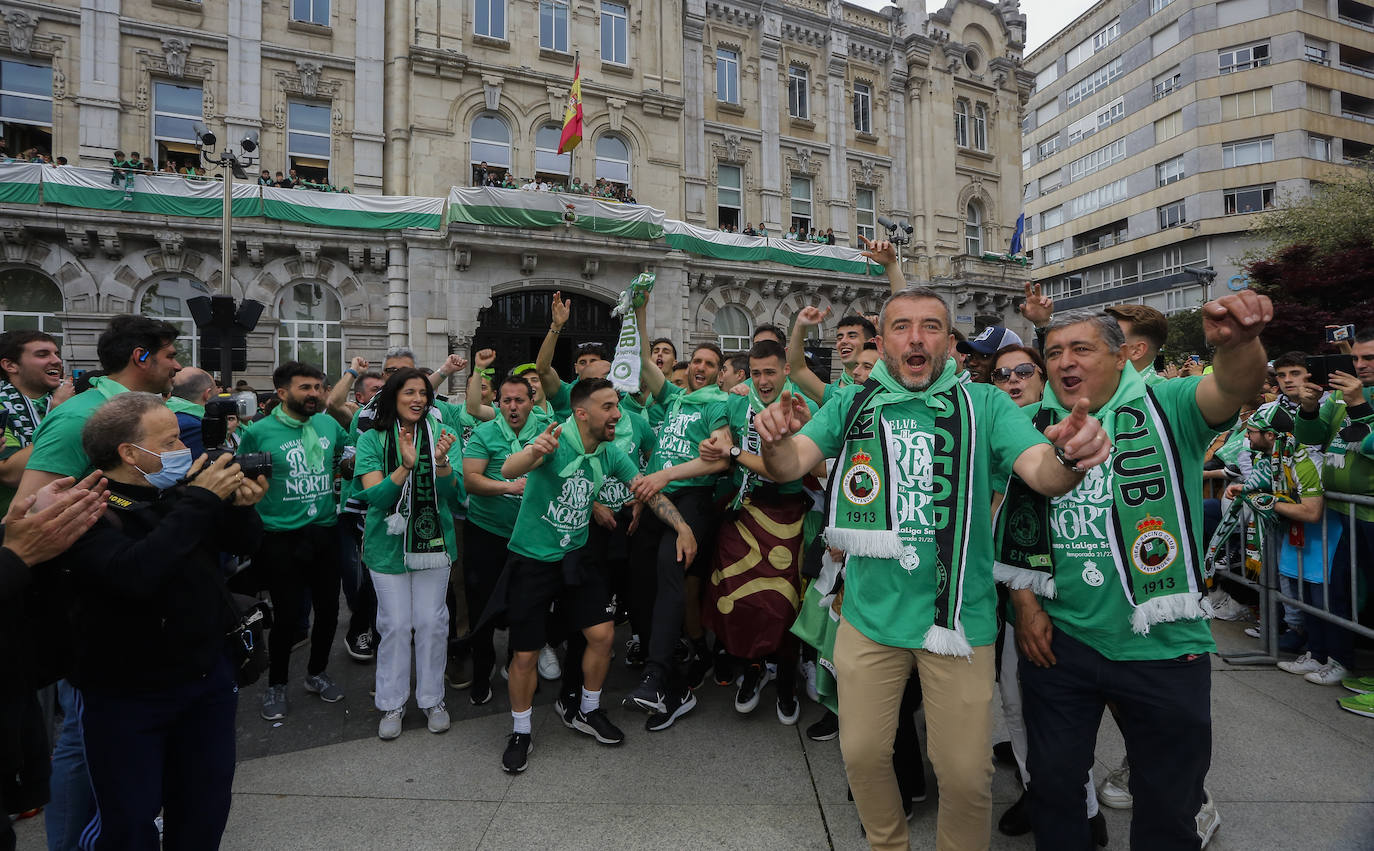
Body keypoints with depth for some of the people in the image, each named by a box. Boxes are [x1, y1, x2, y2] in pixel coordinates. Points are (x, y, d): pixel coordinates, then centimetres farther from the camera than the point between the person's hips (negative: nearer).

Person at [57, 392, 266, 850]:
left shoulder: (178, 488, -1)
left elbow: (244, 543, 4)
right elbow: (136, 573, -37)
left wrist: (240, 505, -17)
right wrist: (199, 501, -30)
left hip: (210, 672, 6)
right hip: (126, 695, -5)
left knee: (206, 810, 20)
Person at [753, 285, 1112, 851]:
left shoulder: (984, 404, -3)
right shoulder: (852, 404, 0)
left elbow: (1041, 472, -15)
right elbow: (789, 466, -8)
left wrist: (1069, 458, -38)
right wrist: (776, 440, -31)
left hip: (959, 615, -1)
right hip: (870, 614, 2)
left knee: (966, 773, 10)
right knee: (863, 755, 14)